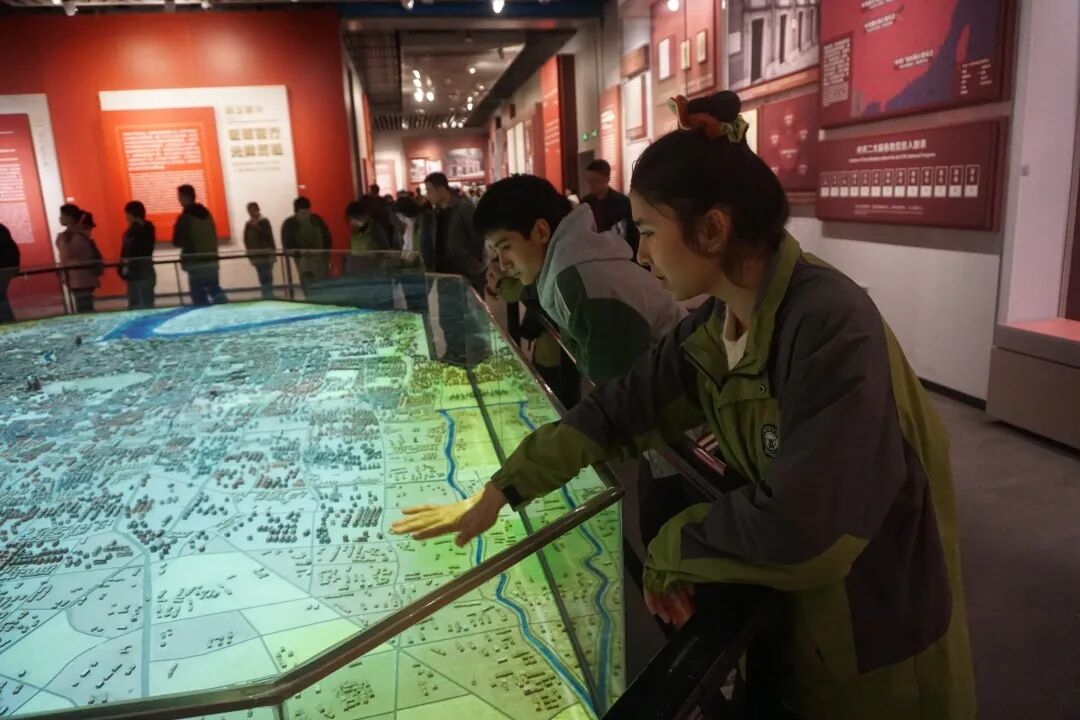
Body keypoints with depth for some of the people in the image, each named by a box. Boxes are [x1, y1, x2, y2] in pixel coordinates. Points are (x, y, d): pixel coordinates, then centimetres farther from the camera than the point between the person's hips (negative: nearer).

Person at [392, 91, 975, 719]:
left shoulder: (831, 326, -31)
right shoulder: (712, 326, -5)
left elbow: (798, 527, -34)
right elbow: (616, 410, 2)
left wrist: (671, 549, -17)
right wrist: (499, 491, 2)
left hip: (878, 628, -6)